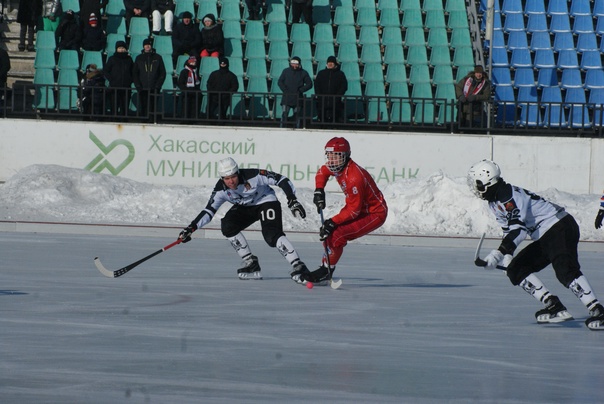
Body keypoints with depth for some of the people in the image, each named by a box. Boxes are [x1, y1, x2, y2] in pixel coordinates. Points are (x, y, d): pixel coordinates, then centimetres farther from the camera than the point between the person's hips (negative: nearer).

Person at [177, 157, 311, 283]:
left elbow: (281, 180, -26)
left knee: (272, 235, -27)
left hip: (266, 201, -6)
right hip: (245, 207, 6)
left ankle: (298, 267, -30)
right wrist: (192, 227, -26)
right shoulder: (221, 190, -18)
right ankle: (251, 264, -7)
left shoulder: (252, 176, -31)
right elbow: (208, 211, -14)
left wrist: (292, 200, -34)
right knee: (227, 226, -17)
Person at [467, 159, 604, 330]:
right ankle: (554, 307, -3)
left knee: (565, 270, -28)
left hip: (560, 227, -11)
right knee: (515, 270, 4)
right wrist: (507, 256, 8)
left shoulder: (508, 195, -18)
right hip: (544, 238, 11)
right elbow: (509, 231, 21)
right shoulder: (494, 203, 13)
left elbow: (518, 228, -27)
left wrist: (498, 253, -31)